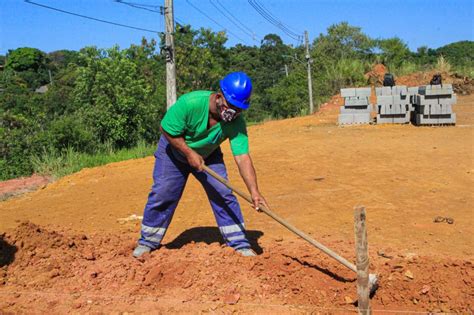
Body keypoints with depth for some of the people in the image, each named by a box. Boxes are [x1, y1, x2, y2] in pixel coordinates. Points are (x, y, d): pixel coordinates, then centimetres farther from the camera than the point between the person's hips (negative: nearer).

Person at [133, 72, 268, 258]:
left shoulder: (236, 122, -27)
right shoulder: (190, 103, -36)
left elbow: (243, 158, -32)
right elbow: (167, 130, -23)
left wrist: (254, 191, -42)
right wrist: (189, 153, -27)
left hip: (208, 155, 2)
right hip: (174, 149, -2)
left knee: (223, 194, -8)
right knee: (162, 195, -4)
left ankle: (239, 243, 3)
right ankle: (147, 242, 15)